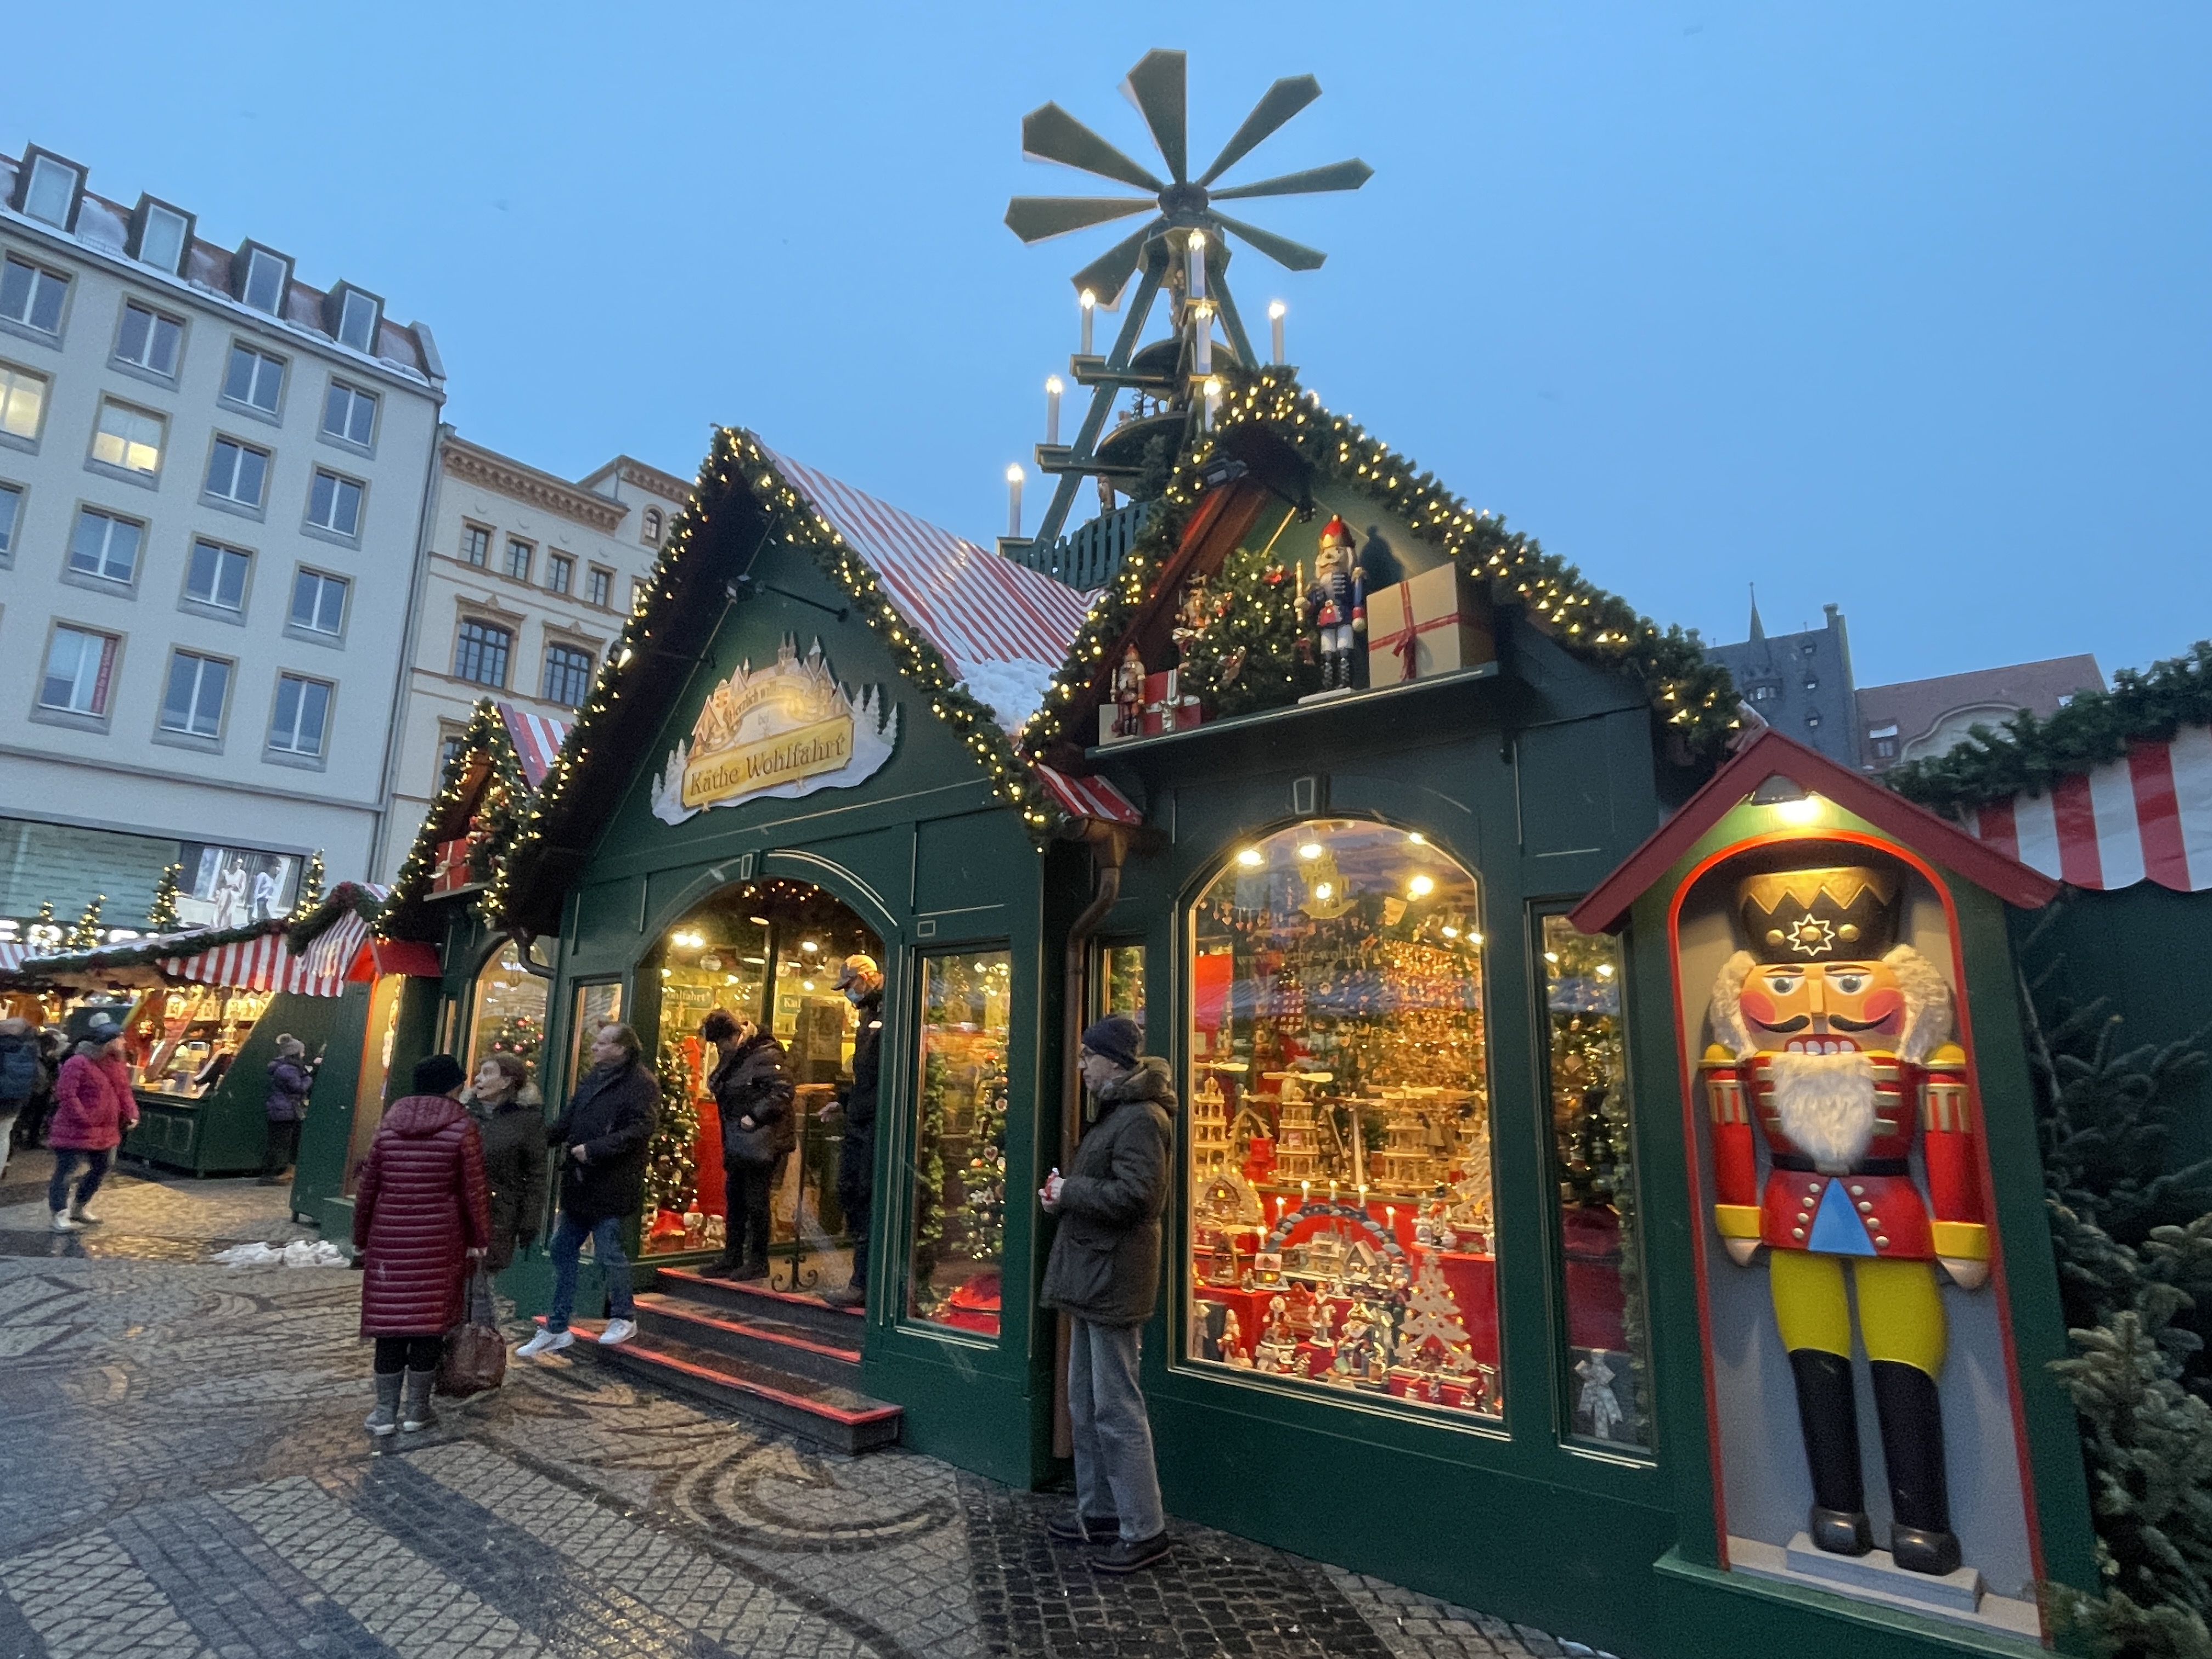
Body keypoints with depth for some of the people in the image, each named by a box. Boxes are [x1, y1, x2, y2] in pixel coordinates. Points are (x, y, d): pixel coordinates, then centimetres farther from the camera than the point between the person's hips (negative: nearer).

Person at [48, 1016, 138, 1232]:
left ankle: (78, 1208, 33)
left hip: (106, 1131, 9)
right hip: (76, 1130, -9)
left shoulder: (117, 1064, 9)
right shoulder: (78, 1063, -18)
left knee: (101, 1170, 18)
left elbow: (124, 1092, 14)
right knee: (66, 1171, -2)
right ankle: (60, 1216, 3)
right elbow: (65, 1094, -23)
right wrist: (84, 1118, -24)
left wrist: (131, 1114, 0)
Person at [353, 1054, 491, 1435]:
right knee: (431, 1319, 6)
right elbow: (473, 1192, -7)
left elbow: (367, 1188, 8)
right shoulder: (462, 1129, -7)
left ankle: (386, 1411, 16)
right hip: (440, 1242, -3)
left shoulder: (389, 1125, 5)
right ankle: (416, 1409, 14)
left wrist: (361, 1238, 19)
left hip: (389, 1239, 3)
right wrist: (479, 1239, 3)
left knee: (390, 1319, 9)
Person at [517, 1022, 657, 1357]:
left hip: (609, 1186, -9)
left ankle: (624, 1318, 21)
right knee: (563, 1251, 13)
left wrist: (594, 1150, -24)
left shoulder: (641, 1083, -13)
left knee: (608, 1253, 0)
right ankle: (557, 1328, 25)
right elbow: (569, 1121, 17)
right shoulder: (593, 1079, 13)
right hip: (579, 1183, 9)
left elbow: (639, 1130, -22)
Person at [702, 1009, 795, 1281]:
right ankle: (732, 1259, 26)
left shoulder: (765, 1055, -17)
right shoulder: (732, 1057, 12)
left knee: (756, 1202, -1)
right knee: (734, 1201, 15)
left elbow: (783, 1092, -23)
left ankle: (758, 1262, 10)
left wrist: (755, 1117, -23)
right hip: (737, 1143, 9)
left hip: (761, 1143, -9)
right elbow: (723, 1093, 26)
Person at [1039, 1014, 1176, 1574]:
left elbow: (1133, 1194, -26)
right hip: (1091, 1275, 11)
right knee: (1085, 1402, 19)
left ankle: (1144, 1530, 9)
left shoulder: (1140, 1119, -17)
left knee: (1116, 1409, -3)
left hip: (1113, 1279, -11)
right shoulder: (1116, 1112, 16)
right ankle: (1099, 1510, 31)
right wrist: (1067, 1192, 4)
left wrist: (1069, 1192, -16)